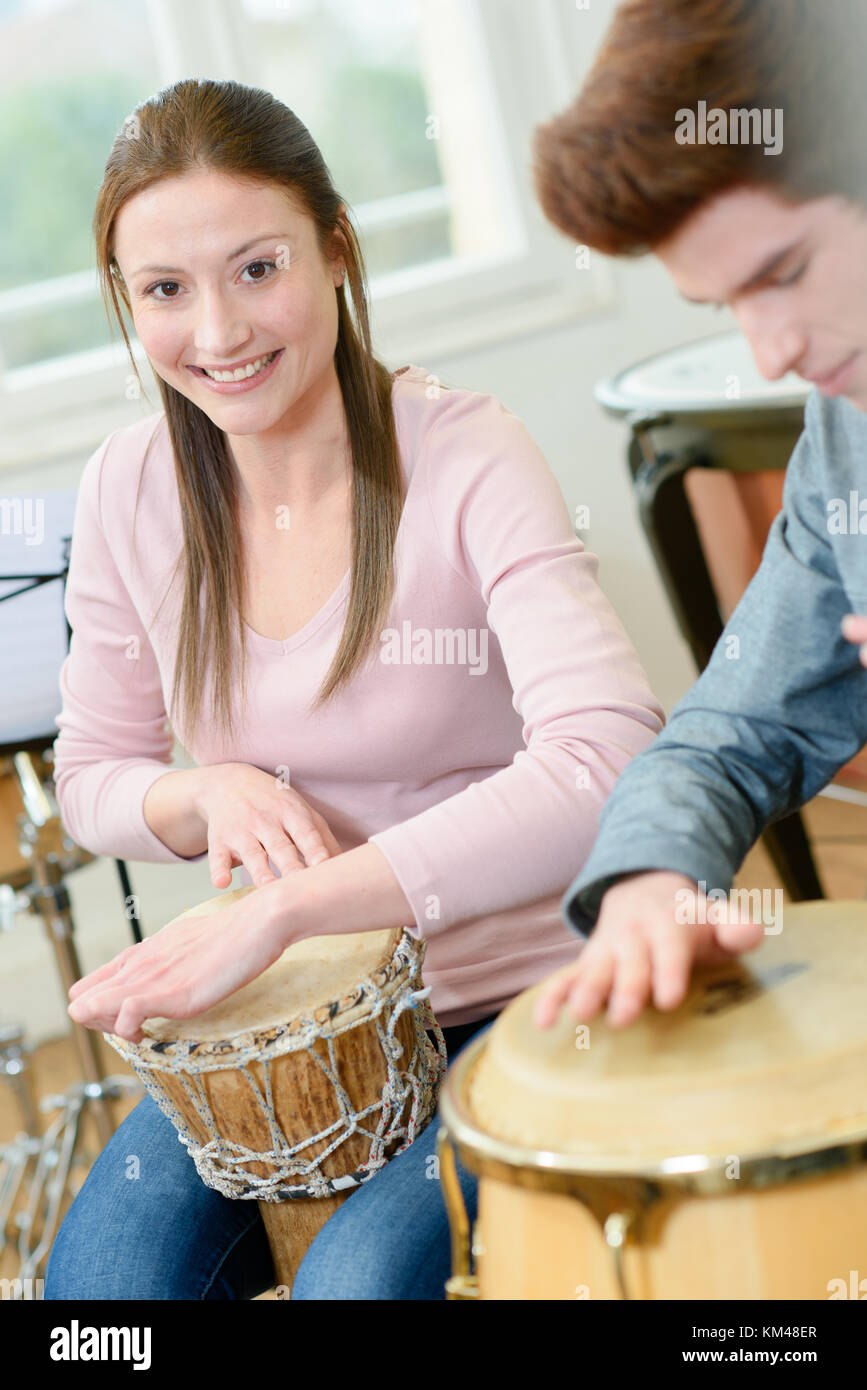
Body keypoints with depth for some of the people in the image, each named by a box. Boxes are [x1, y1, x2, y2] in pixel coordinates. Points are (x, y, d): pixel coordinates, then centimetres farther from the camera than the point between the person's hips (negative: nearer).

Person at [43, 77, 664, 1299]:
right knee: (95, 1276, -14)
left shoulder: (463, 456, -18)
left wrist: (284, 906, -36)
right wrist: (210, 797, -15)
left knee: (355, 1282, -24)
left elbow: (610, 763, -31)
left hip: (510, 1002, -4)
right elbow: (93, 779, 8)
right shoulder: (129, 492, -3)